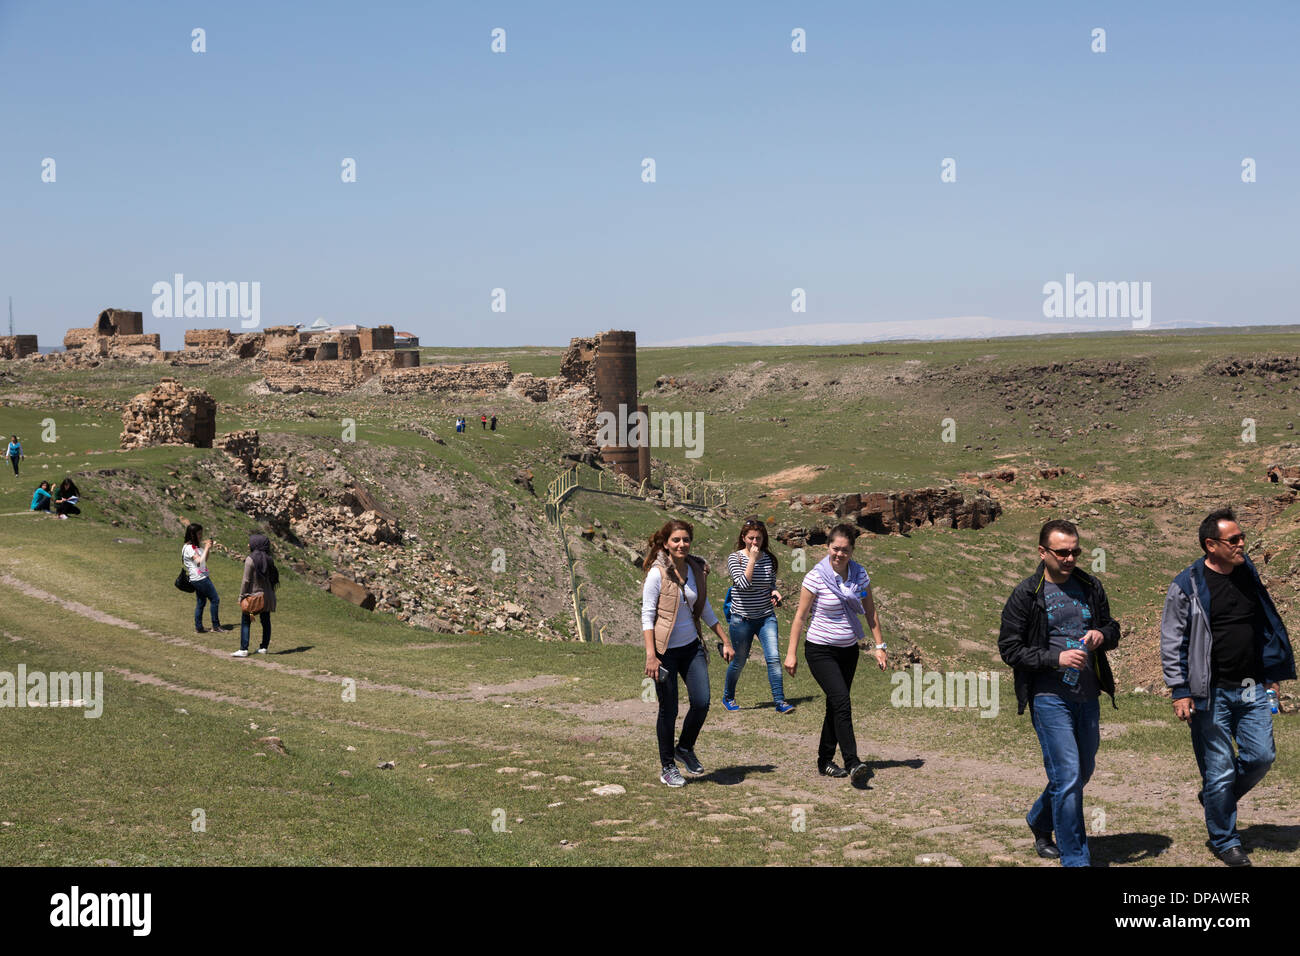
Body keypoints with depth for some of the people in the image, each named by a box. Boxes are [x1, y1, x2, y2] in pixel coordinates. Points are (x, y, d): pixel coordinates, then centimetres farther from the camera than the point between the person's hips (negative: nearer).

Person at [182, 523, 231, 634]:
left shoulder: (195, 546, 14)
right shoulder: (189, 548, -15)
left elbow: (205, 560, 19)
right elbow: (200, 561, -22)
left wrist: (207, 548, 7)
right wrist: (206, 548, -15)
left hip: (198, 579, 10)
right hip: (200, 578, -10)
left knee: (201, 602, 11)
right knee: (215, 600, -3)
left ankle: (198, 627, 13)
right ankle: (216, 625, 3)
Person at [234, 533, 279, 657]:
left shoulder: (250, 559, -12)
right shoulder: (268, 559, 5)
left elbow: (246, 580, -13)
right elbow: (273, 577, 8)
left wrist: (241, 596, -7)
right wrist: (271, 594, 14)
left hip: (253, 595, -6)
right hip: (267, 596, 6)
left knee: (245, 622, 0)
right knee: (265, 621, 13)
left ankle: (243, 649, -5)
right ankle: (264, 647, 18)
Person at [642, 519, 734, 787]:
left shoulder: (697, 569, 3)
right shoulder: (657, 573, -13)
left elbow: (704, 609, 16)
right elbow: (647, 616, -13)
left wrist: (725, 641, 16)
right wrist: (651, 655, -20)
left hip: (691, 646, 5)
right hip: (665, 651, -5)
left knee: (702, 702, -1)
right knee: (668, 710, 1)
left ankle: (685, 748, 26)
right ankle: (667, 768, 18)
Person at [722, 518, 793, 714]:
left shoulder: (769, 558, 4)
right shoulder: (735, 558, -8)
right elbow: (743, 584, -21)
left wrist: (775, 593, -4)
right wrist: (752, 559, -20)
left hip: (766, 617, 3)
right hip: (742, 618, -3)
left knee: (774, 658, -12)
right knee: (738, 662, 9)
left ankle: (779, 701, -8)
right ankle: (728, 698, 31)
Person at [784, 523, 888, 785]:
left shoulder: (860, 575, 1)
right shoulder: (816, 577, -12)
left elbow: (870, 612, 10)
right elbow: (800, 616, -7)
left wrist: (879, 646, 7)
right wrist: (791, 653, -8)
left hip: (849, 650, 5)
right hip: (821, 650, -5)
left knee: (836, 706, 9)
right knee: (842, 704, -17)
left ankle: (825, 761, 21)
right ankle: (852, 764, -19)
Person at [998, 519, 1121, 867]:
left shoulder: (1091, 587, 7)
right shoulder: (1026, 596, -8)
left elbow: (1112, 629, 18)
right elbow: (1009, 647, -8)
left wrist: (1103, 635, -6)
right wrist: (1056, 658, -19)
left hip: (1088, 697, 6)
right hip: (1050, 698, -6)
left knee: (1082, 772, 17)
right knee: (1067, 777, -8)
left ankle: (1039, 821, 42)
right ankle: (1076, 859, 3)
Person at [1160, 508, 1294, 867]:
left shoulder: (1248, 574, 7)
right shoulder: (1187, 586, -10)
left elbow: (1268, 626, 18)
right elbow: (1172, 642, -7)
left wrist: (1272, 674, 16)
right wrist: (1180, 691, -11)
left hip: (1252, 690, 5)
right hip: (1211, 694, -5)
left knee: (1261, 756, 2)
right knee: (1219, 769, 1)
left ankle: (1216, 797, 29)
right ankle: (1224, 841, 19)